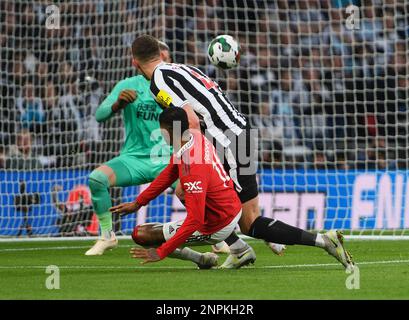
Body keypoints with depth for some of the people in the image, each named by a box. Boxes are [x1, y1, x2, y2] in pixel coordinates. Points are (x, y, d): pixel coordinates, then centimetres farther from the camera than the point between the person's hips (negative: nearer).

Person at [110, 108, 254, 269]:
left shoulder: (192, 169, -32)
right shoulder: (196, 135, -6)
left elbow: (194, 221, -31)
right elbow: (169, 174, 9)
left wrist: (161, 252, -30)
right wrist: (138, 203, 11)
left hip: (217, 229, -8)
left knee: (140, 234, -8)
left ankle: (201, 259, -3)